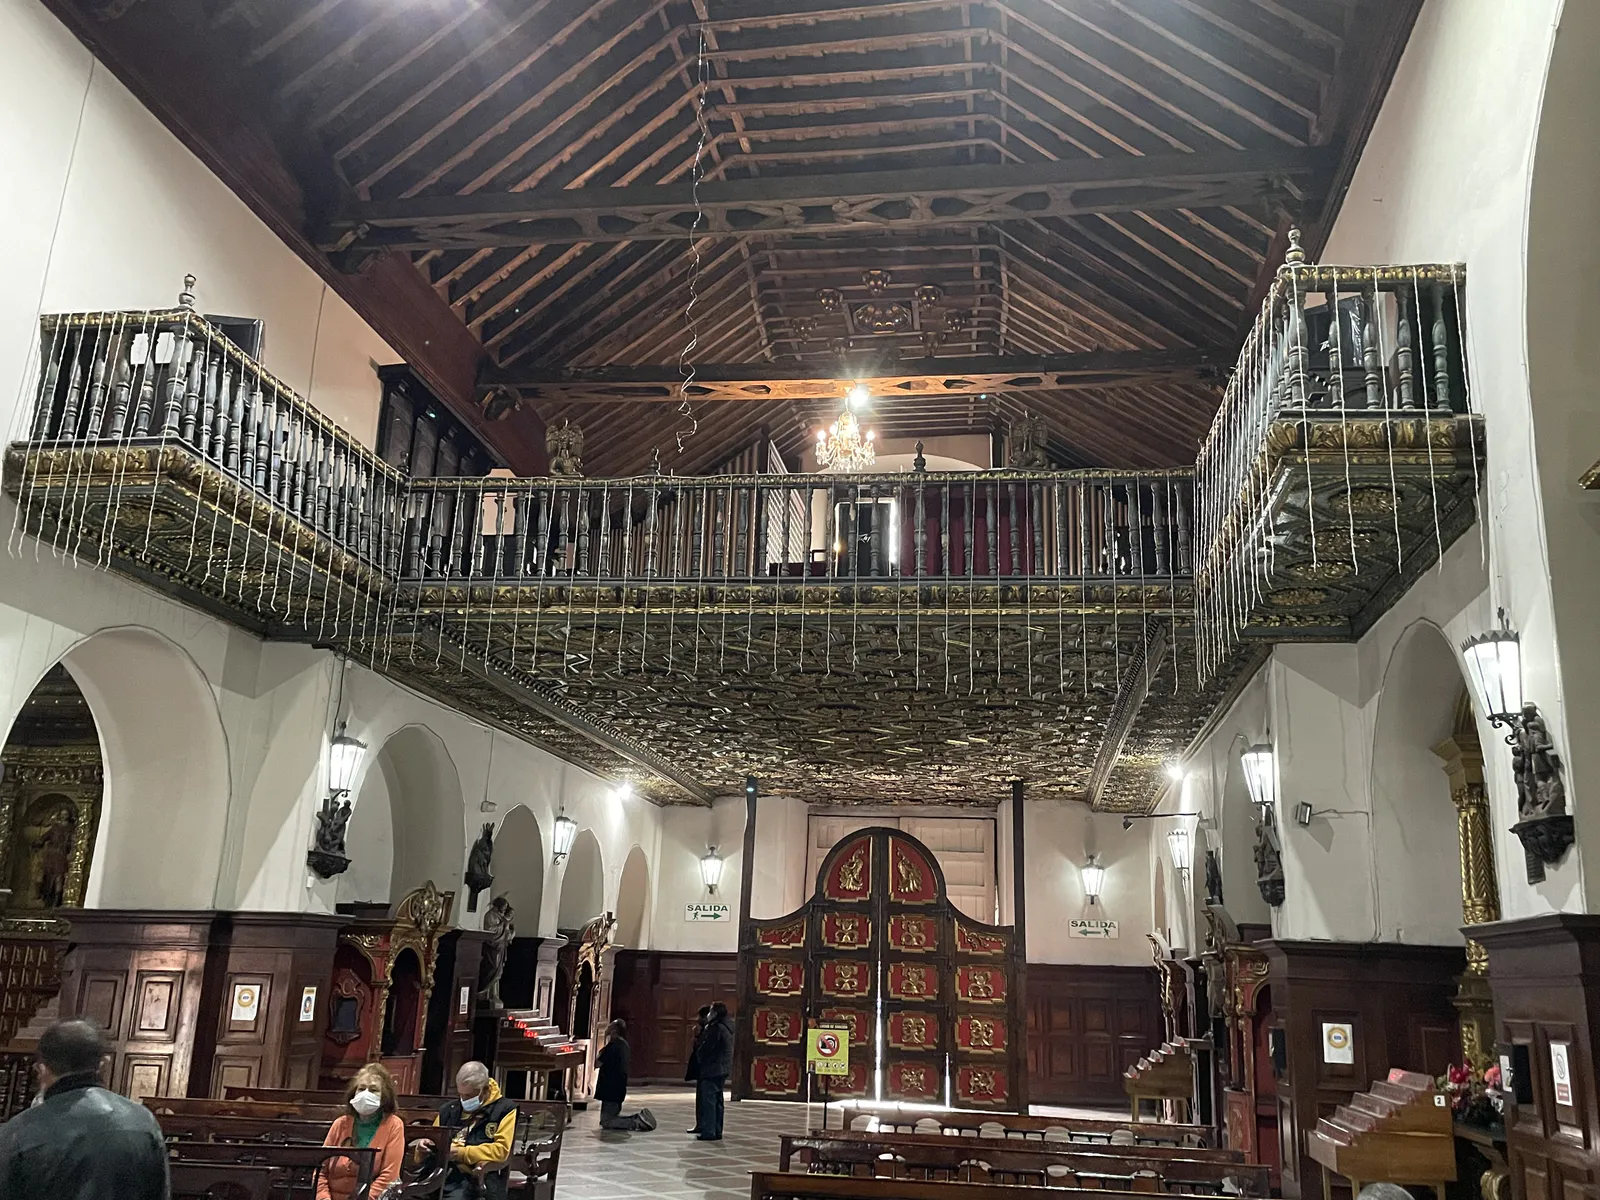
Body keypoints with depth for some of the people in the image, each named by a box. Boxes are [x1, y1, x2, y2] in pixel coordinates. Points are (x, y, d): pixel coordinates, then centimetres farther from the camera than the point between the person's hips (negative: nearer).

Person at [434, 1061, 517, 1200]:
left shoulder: (505, 1110, 4)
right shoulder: (449, 1110, 21)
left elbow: (502, 1150, -8)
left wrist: (461, 1153, -10)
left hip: (478, 1180, -5)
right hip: (441, 1174, 5)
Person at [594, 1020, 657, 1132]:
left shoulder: (613, 1046, -18)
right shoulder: (624, 1045, 11)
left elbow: (598, 1063, -16)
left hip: (610, 1087, -9)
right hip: (619, 1086, 9)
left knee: (606, 1122, -5)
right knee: (612, 1117, 20)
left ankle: (636, 1123, -17)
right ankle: (639, 1118, 5)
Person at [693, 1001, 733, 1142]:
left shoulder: (716, 1028, -17)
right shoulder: (727, 1028, 13)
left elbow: (706, 1047, -17)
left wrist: (699, 1057, 2)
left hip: (712, 1069, -10)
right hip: (723, 1069, 10)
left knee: (708, 1100, -6)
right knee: (717, 1101, 14)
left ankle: (709, 1132, -7)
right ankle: (717, 1131, 18)